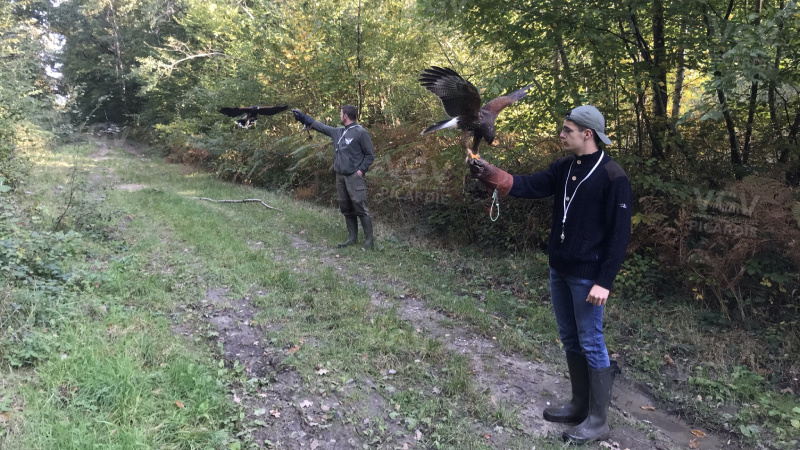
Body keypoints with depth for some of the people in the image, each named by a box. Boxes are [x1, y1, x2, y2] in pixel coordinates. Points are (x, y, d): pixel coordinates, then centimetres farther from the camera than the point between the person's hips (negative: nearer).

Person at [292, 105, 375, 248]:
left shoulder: (361, 132, -8)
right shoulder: (337, 132, 12)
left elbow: (370, 154, -6)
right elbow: (319, 125, 20)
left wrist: (361, 170, -14)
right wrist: (301, 116, 20)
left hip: (355, 177, -8)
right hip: (340, 176, 8)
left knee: (360, 208, -8)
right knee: (346, 209, 11)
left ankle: (369, 239, -1)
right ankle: (352, 237, 20)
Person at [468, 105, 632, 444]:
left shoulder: (613, 177, -16)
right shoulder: (564, 168, 6)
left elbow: (619, 234, -16)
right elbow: (529, 187, -3)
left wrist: (604, 281, -18)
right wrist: (489, 174, -16)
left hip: (587, 276, -8)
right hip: (559, 270, 8)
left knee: (591, 344, 3)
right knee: (570, 340, 17)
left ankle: (598, 421, 17)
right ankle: (579, 405, 33)